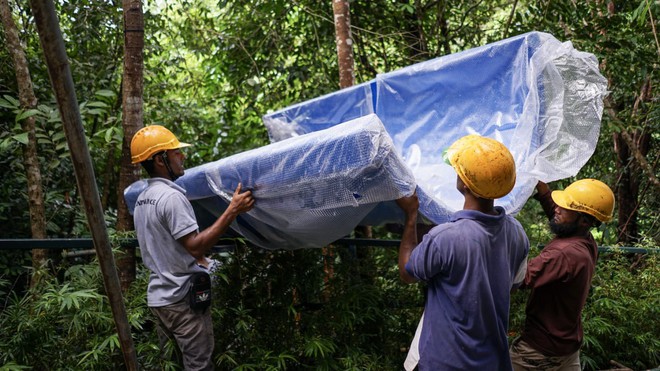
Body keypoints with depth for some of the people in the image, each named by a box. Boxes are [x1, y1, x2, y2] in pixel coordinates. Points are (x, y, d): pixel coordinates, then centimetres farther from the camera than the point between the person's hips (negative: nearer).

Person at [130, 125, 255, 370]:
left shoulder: (141, 199, 10)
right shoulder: (171, 196, -19)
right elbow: (196, 247, -24)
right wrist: (232, 211, -25)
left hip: (158, 296, 9)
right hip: (182, 298, -9)